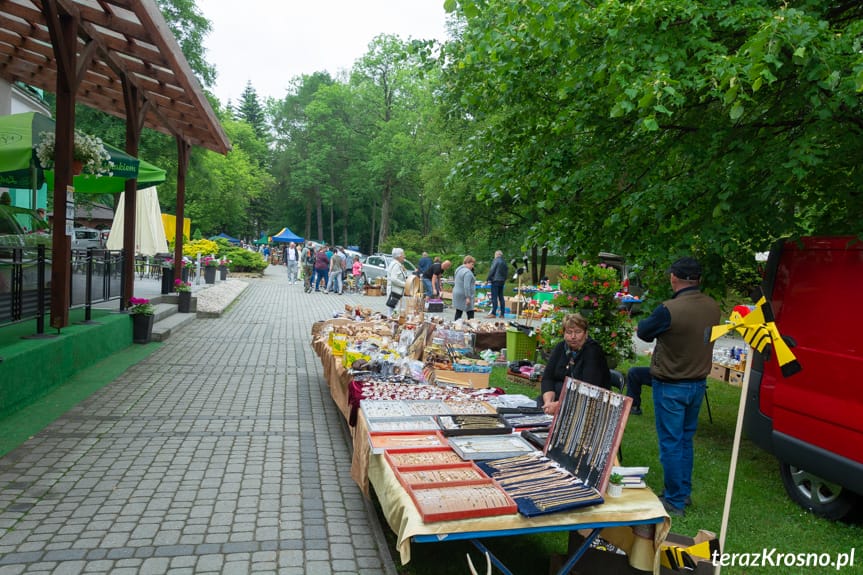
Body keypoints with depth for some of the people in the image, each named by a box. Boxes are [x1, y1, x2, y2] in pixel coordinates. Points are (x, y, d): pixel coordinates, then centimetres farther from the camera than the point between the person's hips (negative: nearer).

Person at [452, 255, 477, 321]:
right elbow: (466, 286, -23)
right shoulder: (467, 272, -17)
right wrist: (468, 297, -23)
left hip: (457, 294, 9)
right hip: (464, 296, -9)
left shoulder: (459, 269, 14)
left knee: (458, 313, 10)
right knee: (470, 314, -6)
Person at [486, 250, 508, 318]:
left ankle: (493, 313, -11)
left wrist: (487, 279, -5)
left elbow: (491, 271, -11)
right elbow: (507, 273, 15)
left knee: (494, 297, -8)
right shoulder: (504, 262, 14)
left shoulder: (496, 261, -7)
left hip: (495, 280, -7)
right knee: (501, 297, 10)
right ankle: (502, 313, 11)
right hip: (502, 281, 7)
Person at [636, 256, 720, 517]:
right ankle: (684, 493, 32)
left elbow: (643, 332, -9)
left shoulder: (669, 309, -25)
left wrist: (643, 324, 13)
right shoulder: (713, 307, -3)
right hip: (698, 383, 7)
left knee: (670, 443, 4)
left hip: (671, 386, -7)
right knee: (686, 439, 21)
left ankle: (675, 501, 13)